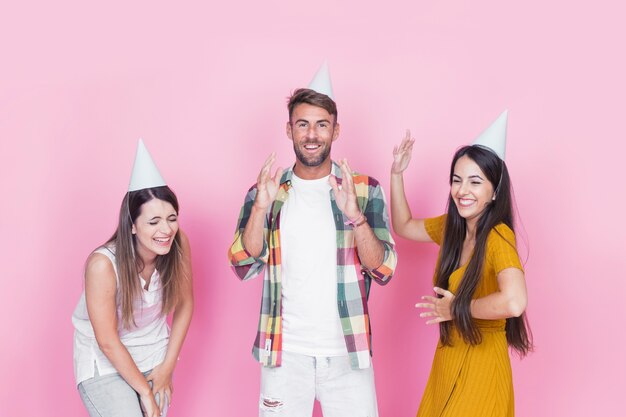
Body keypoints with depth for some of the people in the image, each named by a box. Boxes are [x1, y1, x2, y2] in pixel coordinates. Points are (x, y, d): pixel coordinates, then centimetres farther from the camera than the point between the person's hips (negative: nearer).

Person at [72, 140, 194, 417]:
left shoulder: (178, 245, -17)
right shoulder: (103, 264, -29)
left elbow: (185, 305, -2)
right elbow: (108, 341, -21)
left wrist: (168, 366, -1)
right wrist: (144, 390, -12)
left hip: (153, 354, 4)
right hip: (104, 363, -4)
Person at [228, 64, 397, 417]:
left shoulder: (365, 190, -1)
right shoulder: (266, 191, 3)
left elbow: (384, 271, -7)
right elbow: (244, 267, -4)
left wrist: (354, 215, -22)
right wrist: (260, 208, -18)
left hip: (347, 352, 0)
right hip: (285, 352, 1)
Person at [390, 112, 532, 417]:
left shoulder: (498, 235, -21)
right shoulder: (451, 226, 1)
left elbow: (514, 303, -37)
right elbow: (403, 226, 18)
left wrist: (457, 308, -21)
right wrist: (396, 173, 5)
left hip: (481, 360, -7)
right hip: (447, 355, 8)